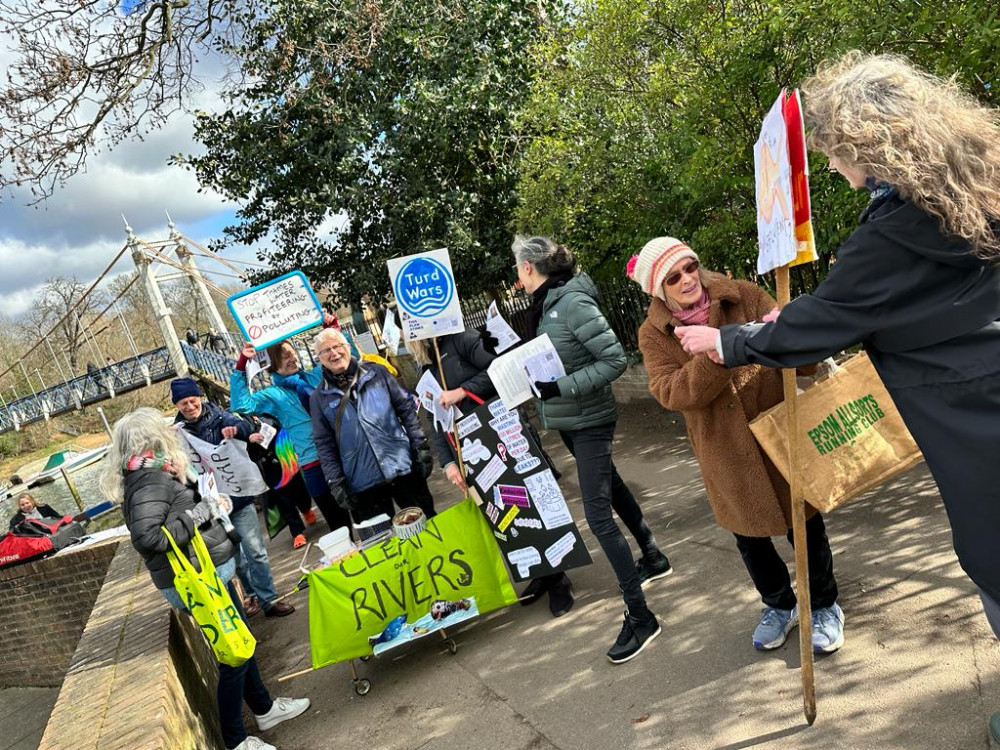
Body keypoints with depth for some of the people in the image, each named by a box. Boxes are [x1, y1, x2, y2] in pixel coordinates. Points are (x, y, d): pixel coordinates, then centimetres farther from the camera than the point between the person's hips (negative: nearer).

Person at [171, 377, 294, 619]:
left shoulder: (216, 416, 0)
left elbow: (244, 426, -17)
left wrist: (235, 429, -41)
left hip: (239, 496, -1)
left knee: (255, 551, -2)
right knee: (234, 557, 12)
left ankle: (268, 599, 8)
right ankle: (254, 595, 29)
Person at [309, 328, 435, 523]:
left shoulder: (377, 372, 4)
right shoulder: (319, 397, 4)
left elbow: (406, 409, 6)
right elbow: (324, 445, 4)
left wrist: (421, 446, -1)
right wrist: (335, 482, -3)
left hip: (404, 468, 1)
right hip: (363, 484, 0)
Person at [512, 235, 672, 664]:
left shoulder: (572, 303, -22)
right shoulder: (543, 305, 4)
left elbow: (615, 359, -24)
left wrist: (562, 388, -27)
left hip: (589, 420, -9)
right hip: (565, 420, 10)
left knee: (598, 515, -9)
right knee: (610, 487, 23)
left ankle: (639, 616, 1)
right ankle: (652, 557, 44)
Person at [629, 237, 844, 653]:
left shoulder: (744, 296, -7)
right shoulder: (654, 334, -6)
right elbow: (670, 393, -19)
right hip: (725, 451, 1)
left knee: (804, 521, 12)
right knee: (749, 534, 18)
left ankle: (824, 606, 38)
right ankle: (779, 605, 44)